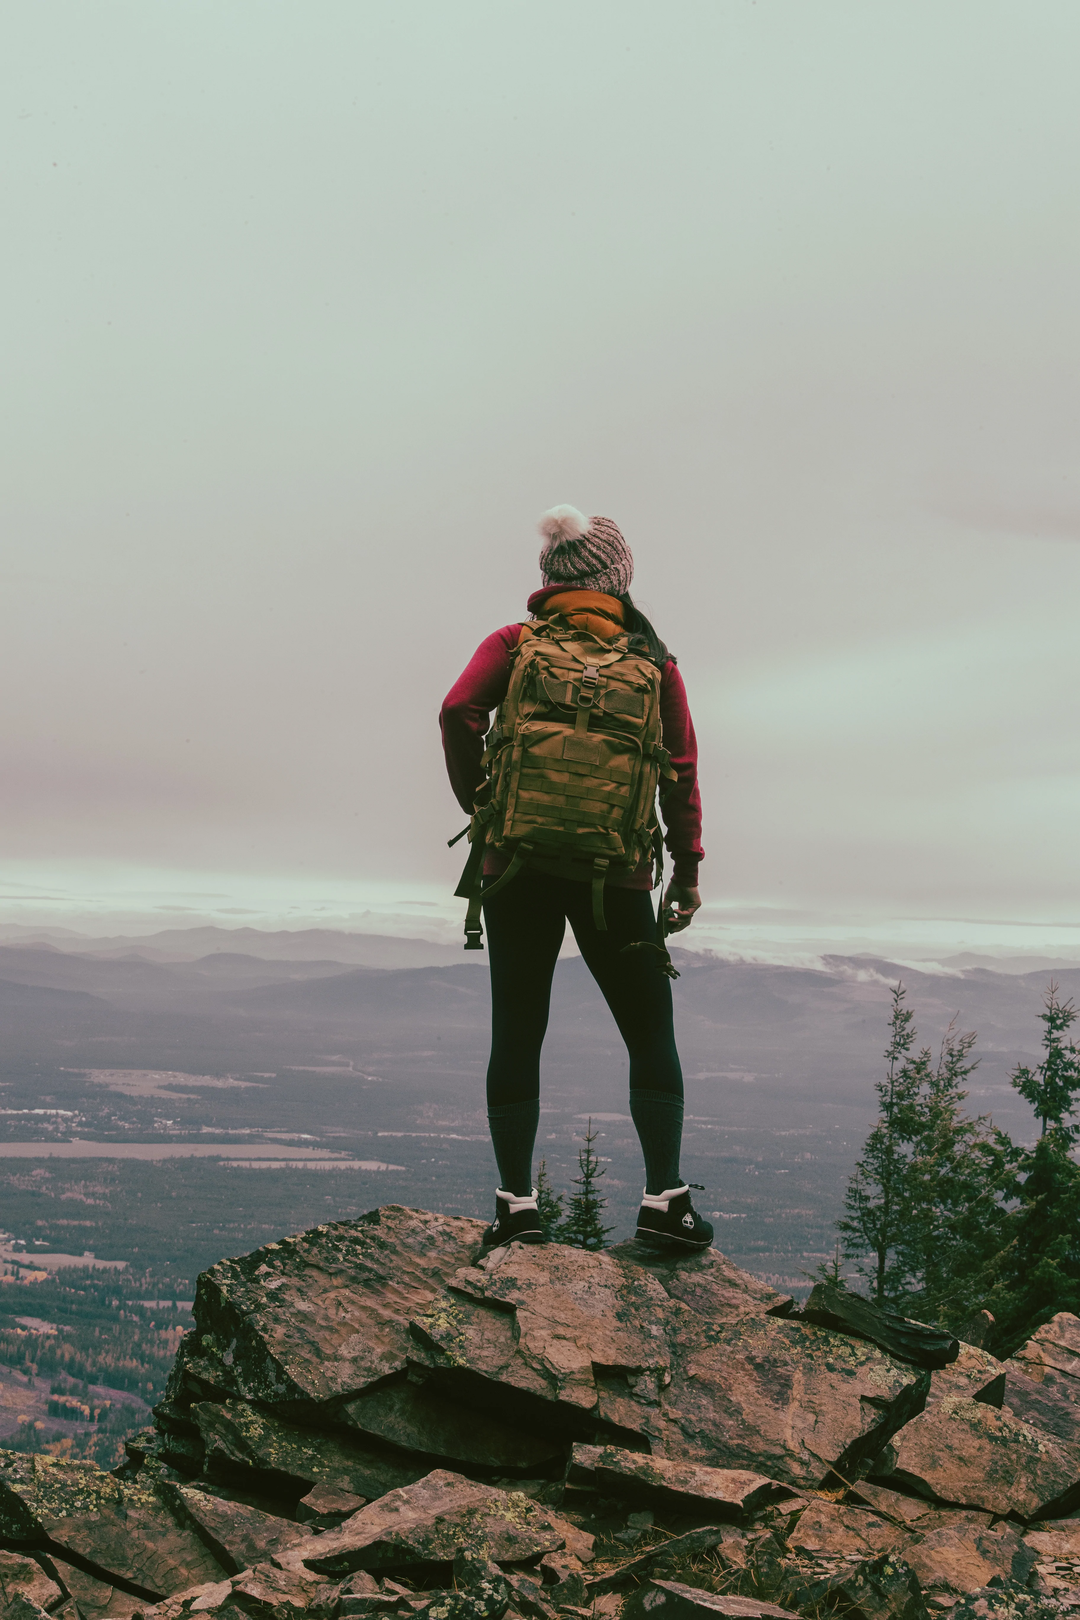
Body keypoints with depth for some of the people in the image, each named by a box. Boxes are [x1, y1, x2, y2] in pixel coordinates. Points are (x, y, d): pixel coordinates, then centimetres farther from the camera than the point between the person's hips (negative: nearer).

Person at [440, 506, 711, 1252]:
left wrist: (480, 806, 1)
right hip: (617, 875, 0)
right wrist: (687, 868, 7)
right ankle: (663, 1198, 4)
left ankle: (518, 1204, 3)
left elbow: (460, 712, -10)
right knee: (651, 1035, 10)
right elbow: (682, 768, 2)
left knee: (517, 1035, 6)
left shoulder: (515, 643, 6)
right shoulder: (652, 658, 7)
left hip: (520, 864, 0)